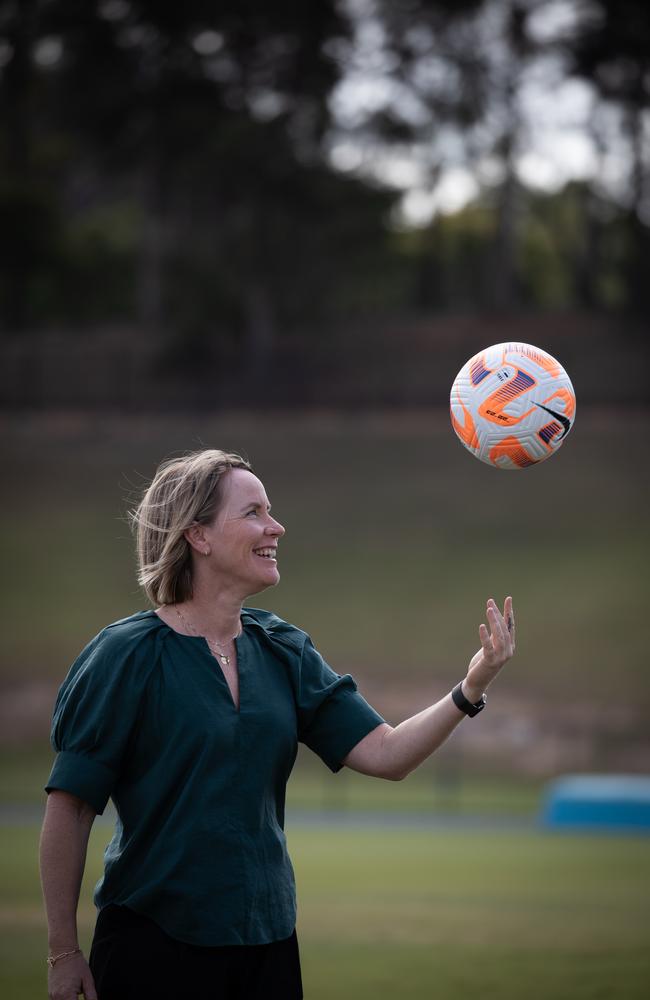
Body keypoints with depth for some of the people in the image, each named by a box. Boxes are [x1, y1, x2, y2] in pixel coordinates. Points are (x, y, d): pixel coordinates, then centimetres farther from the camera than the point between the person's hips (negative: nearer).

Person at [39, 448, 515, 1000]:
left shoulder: (282, 650, 5)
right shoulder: (126, 655, -11)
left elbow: (385, 755, 0)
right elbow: (69, 808, -11)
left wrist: (469, 690, -16)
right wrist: (64, 954, -11)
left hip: (268, 940, 5)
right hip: (154, 948, -5)